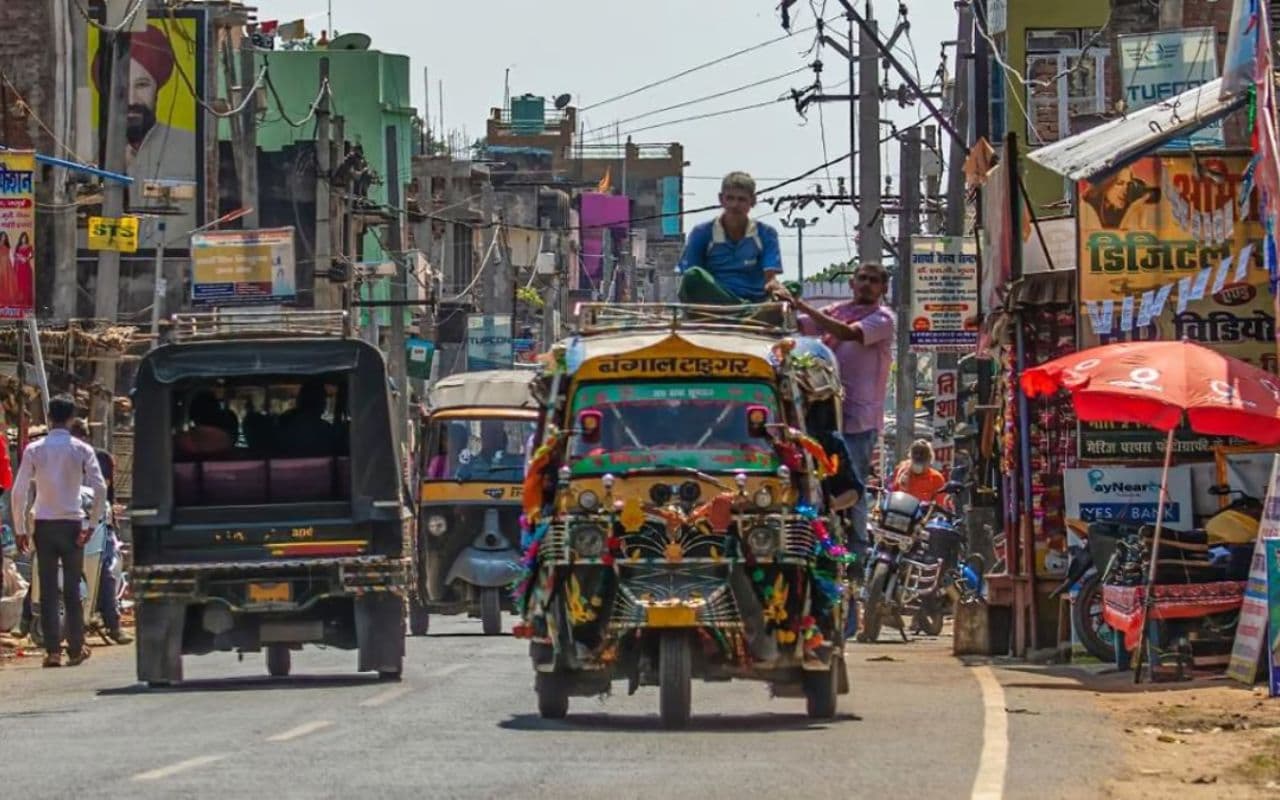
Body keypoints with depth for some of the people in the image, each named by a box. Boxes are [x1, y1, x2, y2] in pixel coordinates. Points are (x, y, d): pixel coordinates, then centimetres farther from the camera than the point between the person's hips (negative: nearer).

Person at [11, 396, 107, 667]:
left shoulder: (35, 450, -3)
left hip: (44, 525, 0)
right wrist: (91, 524, -2)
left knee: (48, 590, 2)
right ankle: (76, 650, 11)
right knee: (72, 590, 8)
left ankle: (52, 651, -3)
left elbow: (19, 492, -6)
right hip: (72, 523, 0)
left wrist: (20, 529, 1)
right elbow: (100, 489, -10)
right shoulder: (81, 450, -3)